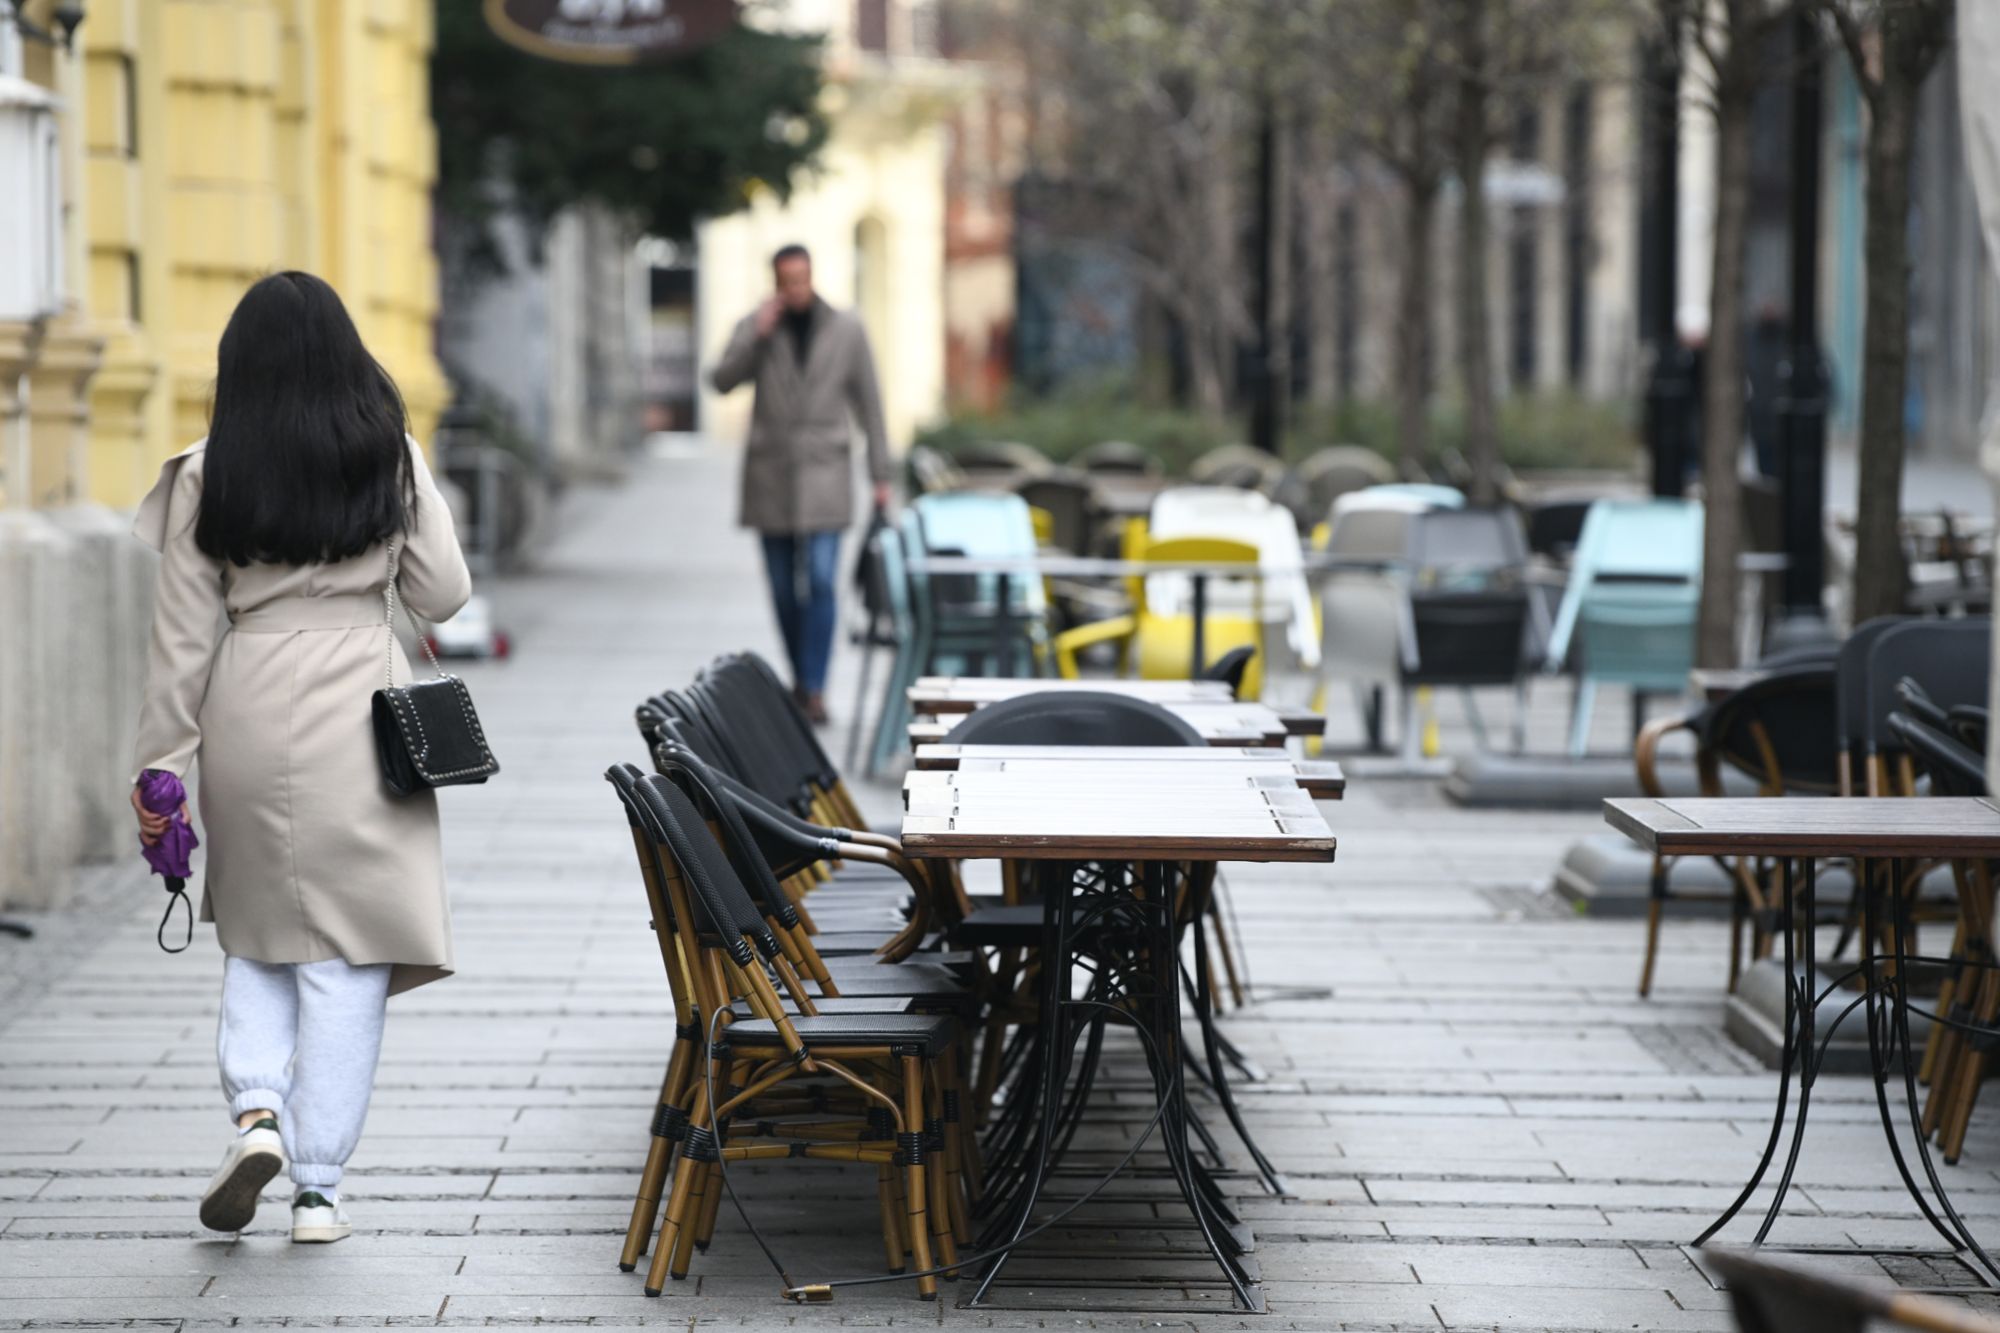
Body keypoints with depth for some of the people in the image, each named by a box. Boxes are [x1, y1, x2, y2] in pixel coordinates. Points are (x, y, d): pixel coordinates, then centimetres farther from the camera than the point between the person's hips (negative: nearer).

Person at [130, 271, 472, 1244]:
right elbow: (443, 596, 4)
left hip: (248, 718, 1)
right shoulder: (393, 459, 0)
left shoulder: (208, 475, 0)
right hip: (360, 718, -1)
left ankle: (256, 1109, -2)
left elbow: (182, 633, 0)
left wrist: (162, 763, 4)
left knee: (257, 933, 20)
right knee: (346, 955, 3)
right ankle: (318, 1189, 3)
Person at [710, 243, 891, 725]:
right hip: (771, 473, 2)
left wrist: (880, 474, 4)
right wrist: (757, 336, -21)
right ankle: (800, 678, 22)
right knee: (784, 589, 6)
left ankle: (815, 690, -14)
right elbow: (722, 381, -10)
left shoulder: (847, 331, 2)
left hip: (824, 472, -1)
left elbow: (869, 404, 6)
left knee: (820, 581, -13)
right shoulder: (755, 327, 3)